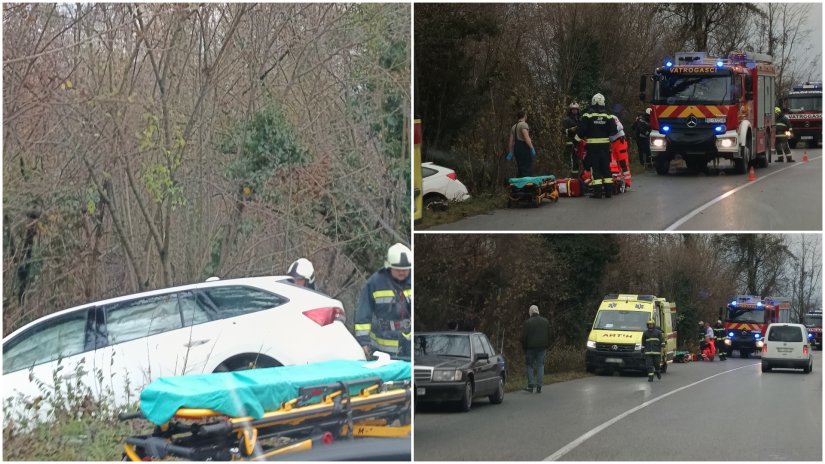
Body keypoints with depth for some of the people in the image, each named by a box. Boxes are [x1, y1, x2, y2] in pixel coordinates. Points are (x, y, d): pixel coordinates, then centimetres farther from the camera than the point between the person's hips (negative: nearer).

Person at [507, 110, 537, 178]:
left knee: (521, 169, 12)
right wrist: (532, 148, -24)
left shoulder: (514, 126, 19)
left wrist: (510, 153, 16)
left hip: (517, 148, 9)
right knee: (527, 169, -11)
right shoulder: (523, 124, -8)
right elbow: (526, 137, -21)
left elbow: (511, 141, 16)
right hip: (524, 148, -9)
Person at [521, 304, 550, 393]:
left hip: (530, 347, -3)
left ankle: (530, 385, 2)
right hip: (542, 347, 3)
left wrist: (524, 348, 5)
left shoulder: (527, 323, -7)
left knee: (530, 366, 8)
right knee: (540, 366, 5)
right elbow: (549, 336, 11)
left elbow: (523, 337, -6)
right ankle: (539, 387, 0)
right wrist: (547, 346, 17)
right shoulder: (545, 321, 6)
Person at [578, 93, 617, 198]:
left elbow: (580, 130, -12)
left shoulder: (587, 116, -9)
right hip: (605, 145, 3)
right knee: (606, 167, 11)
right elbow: (614, 130, 0)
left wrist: (582, 136, 7)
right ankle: (608, 190, 10)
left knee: (595, 167, -1)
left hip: (592, 146, -3)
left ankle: (597, 191, -6)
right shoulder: (608, 117, 1)